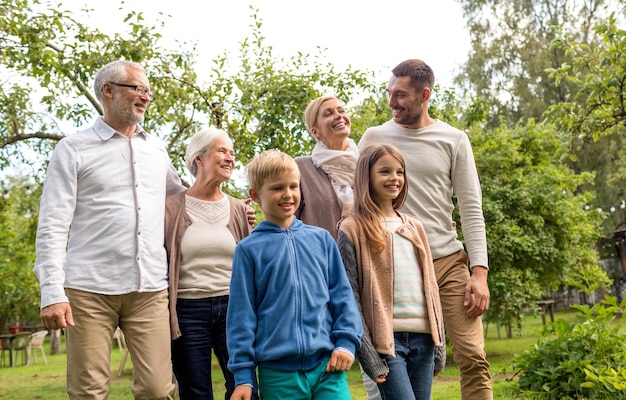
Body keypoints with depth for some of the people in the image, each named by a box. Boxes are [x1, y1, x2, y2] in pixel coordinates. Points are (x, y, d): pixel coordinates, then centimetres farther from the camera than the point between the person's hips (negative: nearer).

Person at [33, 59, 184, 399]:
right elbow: (52, 227, -2)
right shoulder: (73, 149, 4)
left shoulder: (156, 150, 17)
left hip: (150, 290, 4)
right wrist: (52, 292, -12)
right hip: (89, 290, -3)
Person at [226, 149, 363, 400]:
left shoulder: (321, 239, 9)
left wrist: (346, 342, 2)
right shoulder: (249, 249, 2)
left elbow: (342, 295, 12)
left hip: (327, 365, 2)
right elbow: (242, 313, 2)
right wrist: (243, 374, 0)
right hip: (277, 372, -1)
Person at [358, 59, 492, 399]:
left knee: (472, 357, -8)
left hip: (449, 261, 0)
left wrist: (479, 271, -6)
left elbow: (472, 210, 2)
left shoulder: (453, 141, 4)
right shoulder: (375, 138, 6)